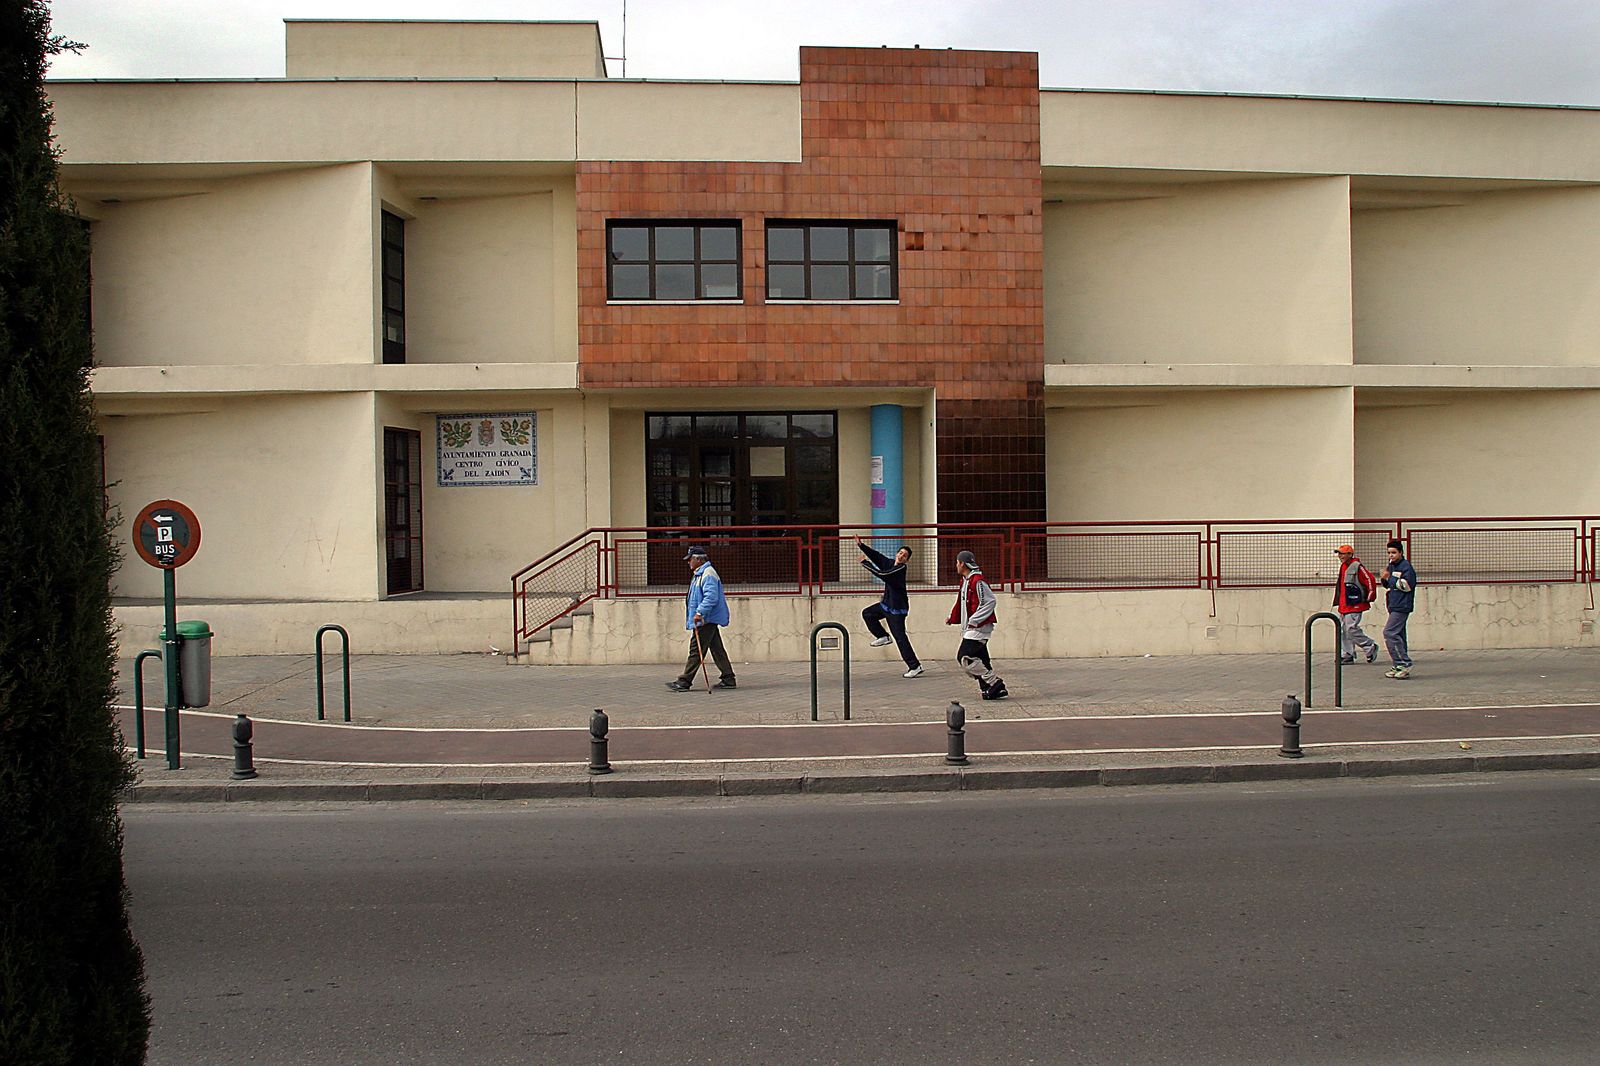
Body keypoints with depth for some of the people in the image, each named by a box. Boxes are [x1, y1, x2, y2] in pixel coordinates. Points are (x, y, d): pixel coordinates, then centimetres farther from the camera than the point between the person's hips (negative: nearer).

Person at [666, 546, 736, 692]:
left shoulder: (707, 574, -15)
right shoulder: (699, 574, 19)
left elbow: (711, 597, -25)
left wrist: (700, 613, -29)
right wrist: (699, 614, 24)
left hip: (706, 620, -11)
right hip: (707, 620, 11)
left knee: (696, 650, -8)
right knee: (717, 650, 10)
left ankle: (684, 682, -7)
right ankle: (729, 679, 13)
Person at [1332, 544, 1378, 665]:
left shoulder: (1357, 567, -13)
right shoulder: (1343, 567, 16)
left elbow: (1370, 580, -15)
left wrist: (1370, 598, -10)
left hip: (1354, 605, -9)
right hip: (1344, 605, 9)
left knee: (1351, 629, -12)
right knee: (1342, 630, 8)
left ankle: (1371, 647, 4)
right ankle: (1347, 655, 13)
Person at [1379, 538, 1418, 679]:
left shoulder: (1406, 566, -10)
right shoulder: (1391, 566, 18)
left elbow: (1408, 585, -18)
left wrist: (1390, 579, -14)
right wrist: (1384, 580, 5)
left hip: (1402, 606, -10)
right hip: (1394, 606, 10)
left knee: (1389, 633, -16)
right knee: (1398, 635, 11)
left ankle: (1404, 664, -15)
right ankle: (1400, 667, 15)